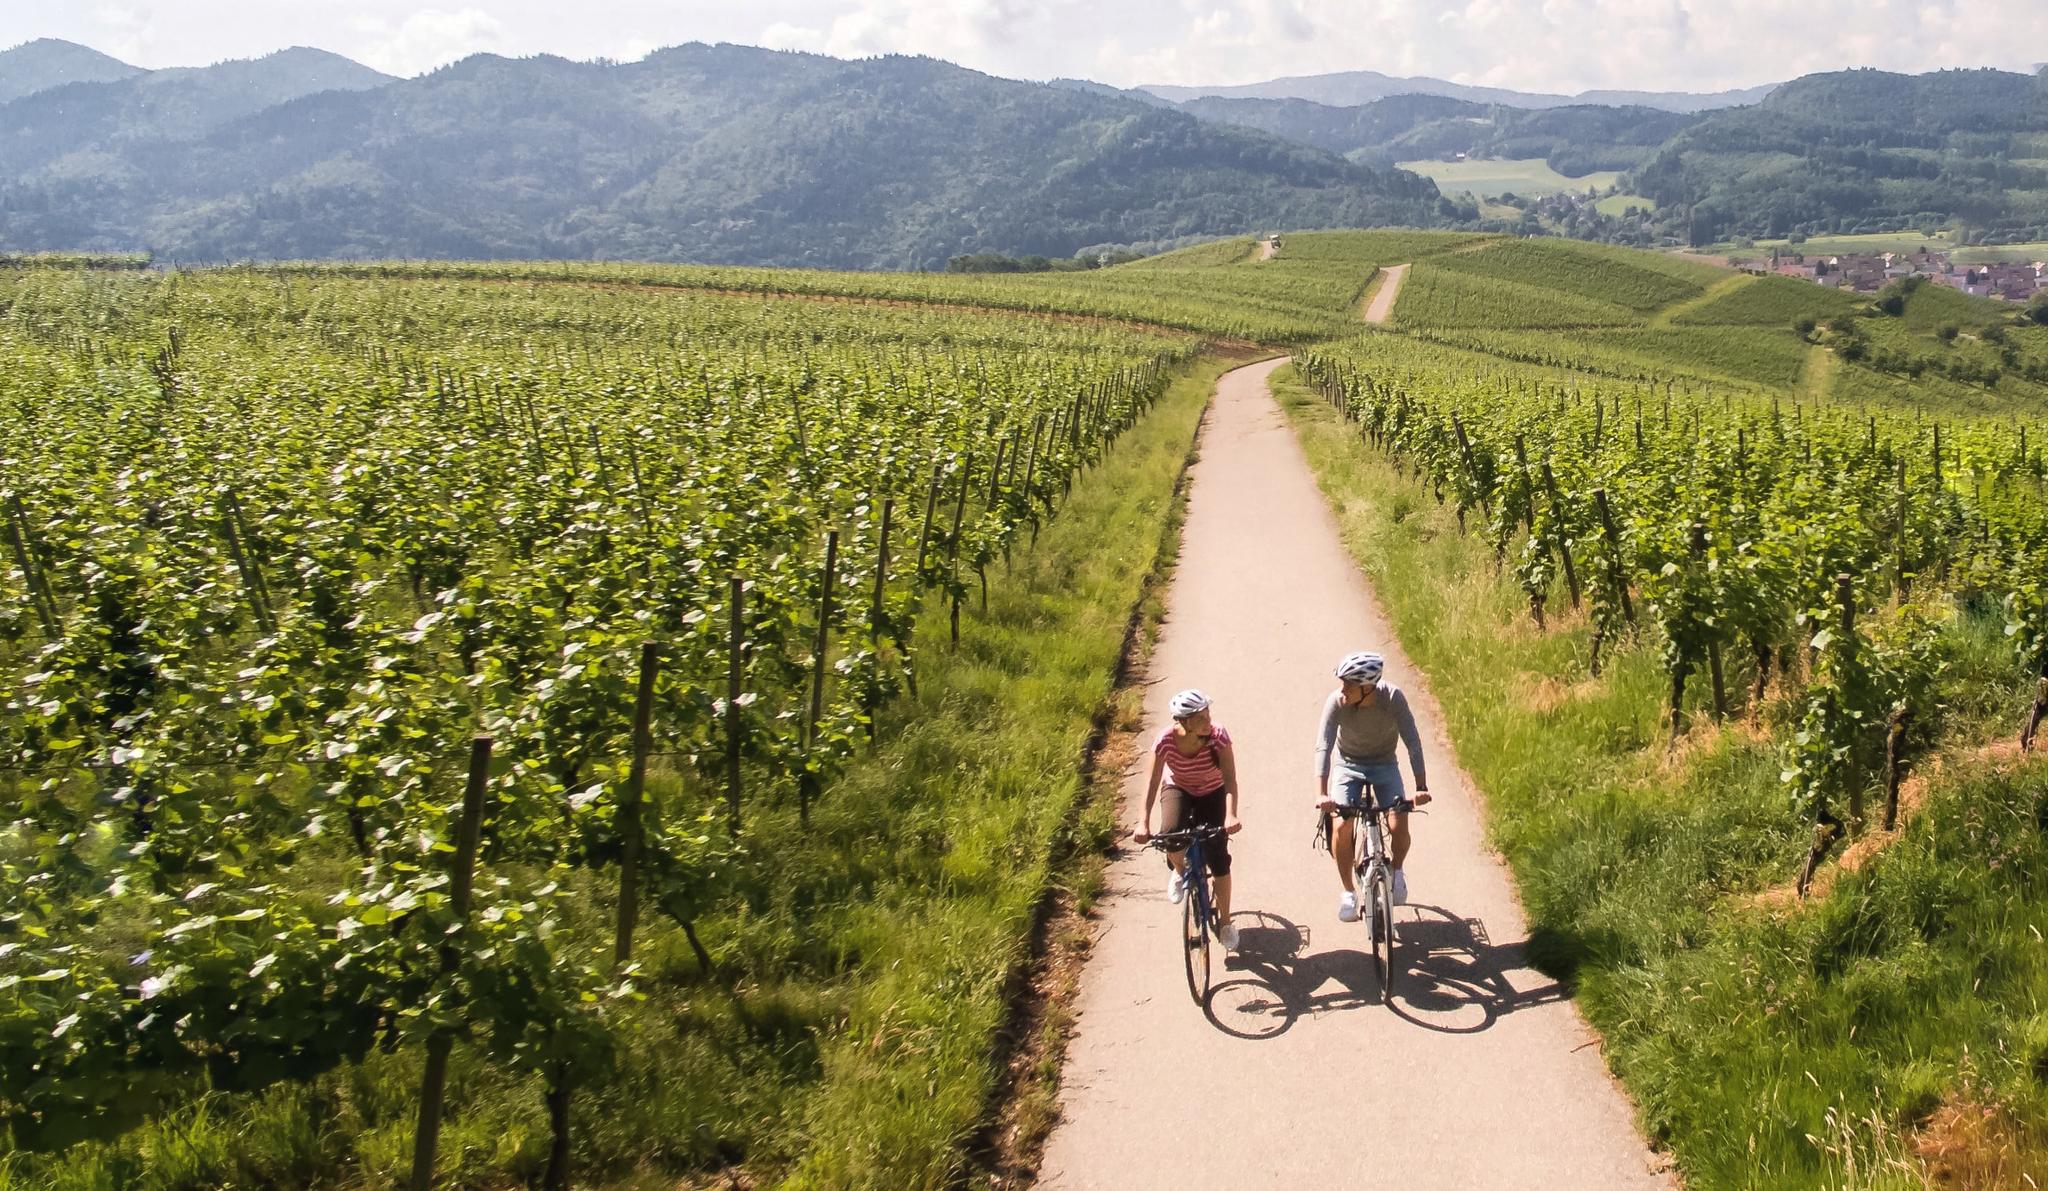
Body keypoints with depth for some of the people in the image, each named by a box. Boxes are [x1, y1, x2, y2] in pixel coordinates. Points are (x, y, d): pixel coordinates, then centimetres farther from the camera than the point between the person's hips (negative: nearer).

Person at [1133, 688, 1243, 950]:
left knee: (1219, 861, -7)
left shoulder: (1217, 736, -30)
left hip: (1213, 794, 0)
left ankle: (1225, 922, 16)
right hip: (1178, 790, 0)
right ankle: (1178, 870, 4)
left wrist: (1231, 815, -49)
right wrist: (1144, 822, -36)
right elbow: (1153, 781, -26)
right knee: (1170, 833, -32)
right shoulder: (1166, 740, -29)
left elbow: (1230, 778, -33)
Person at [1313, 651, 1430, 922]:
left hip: (1385, 765, 0)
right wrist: (1321, 794, -45)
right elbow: (1323, 746, -33)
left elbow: (1413, 741, -28)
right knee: (1342, 827, -17)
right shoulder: (1336, 701, -27)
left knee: (1400, 826, -17)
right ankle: (1348, 892, 4)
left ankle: (1397, 870, 16)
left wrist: (1421, 786, -37)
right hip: (1349, 767, 0)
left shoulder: (1392, 697, -27)